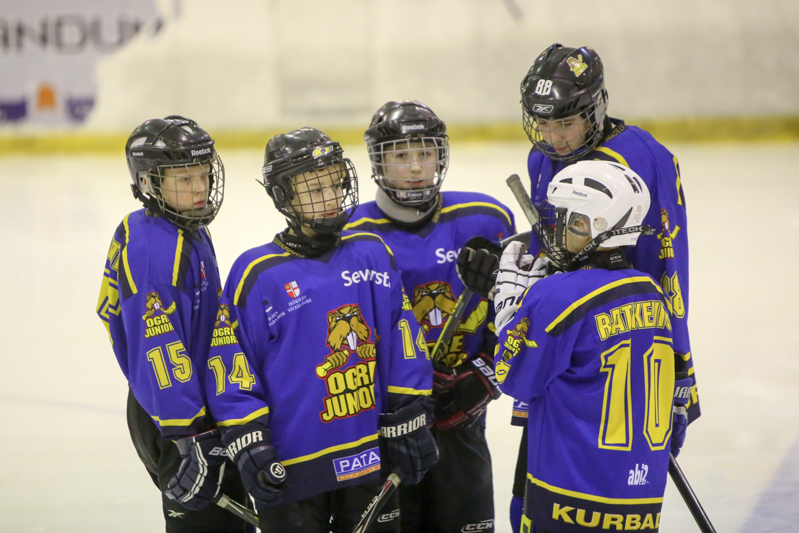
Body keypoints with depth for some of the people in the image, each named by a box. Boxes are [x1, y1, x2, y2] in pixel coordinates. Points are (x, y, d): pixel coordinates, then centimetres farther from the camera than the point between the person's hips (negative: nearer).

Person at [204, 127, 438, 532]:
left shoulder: (372, 255, 4)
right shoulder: (257, 275, -7)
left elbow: (403, 346, 7)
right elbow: (230, 368, -6)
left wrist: (408, 422, 4)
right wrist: (248, 446, -11)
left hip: (370, 455, 4)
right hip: (293, 467, -4)